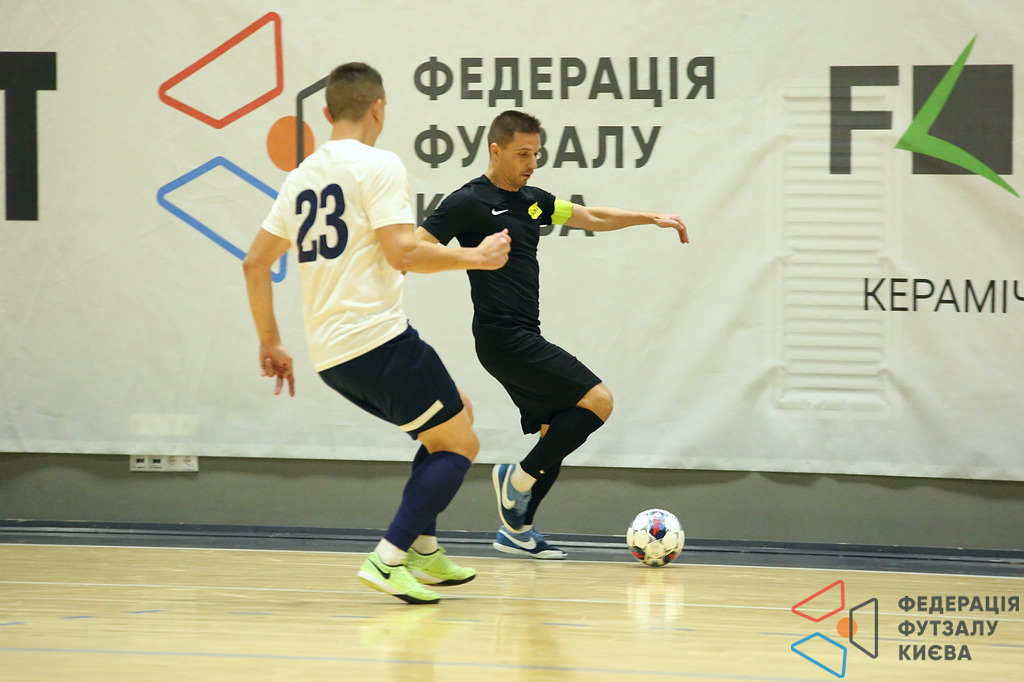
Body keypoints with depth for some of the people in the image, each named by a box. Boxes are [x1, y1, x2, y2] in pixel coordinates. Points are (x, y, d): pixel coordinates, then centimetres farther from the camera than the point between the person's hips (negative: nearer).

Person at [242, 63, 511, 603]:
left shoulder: (302, 176, 16)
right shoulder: (379, 165, -7)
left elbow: (255, 263, 18)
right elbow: (403, 253, -17)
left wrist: (270, 342, 25)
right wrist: (476, 257, -4)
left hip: (328, 354, 8)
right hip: (378, 336, -8)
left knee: (454, 415, 24)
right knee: (460, 446, 1)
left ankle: (423, 551, 19)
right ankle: (388, 559, -14)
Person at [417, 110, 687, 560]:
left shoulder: (530, 199, 16)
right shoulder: (470, 202, -9)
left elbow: (592, 218, 26)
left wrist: (652, 218, 22)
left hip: (524, 339, 9)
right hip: (503, 337, -9)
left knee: (557, 435, 10)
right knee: (597, 400, -13)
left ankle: (516, 529, 17)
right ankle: (519, 478, -7)